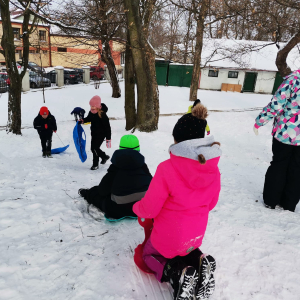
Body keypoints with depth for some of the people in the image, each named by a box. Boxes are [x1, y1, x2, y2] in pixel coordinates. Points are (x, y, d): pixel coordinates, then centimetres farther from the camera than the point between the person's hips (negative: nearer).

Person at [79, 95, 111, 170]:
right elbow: (88, 118, 21)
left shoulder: (102, 114, -24)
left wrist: (108, 138, -21)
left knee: (95, 148, -9)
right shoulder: (91, 112, -3)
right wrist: (82, 120, 0)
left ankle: (95, 164, 10)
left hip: (101, 134, -8)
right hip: (94, 133, 8)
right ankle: (104, 157, 40)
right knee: (93, 148, 14)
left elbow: (107, 127, -20)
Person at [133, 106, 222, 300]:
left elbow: (149, 209, -20)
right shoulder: (214, 169, -13)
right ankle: (200, 262, 3)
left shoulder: (167, 169, -29)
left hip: (168, 237, -5)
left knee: (149, 254, 28)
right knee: (185, 249, 38)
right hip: (196, 235, 5)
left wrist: (137, 208, 4)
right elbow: (211, 203, 3)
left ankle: (177, 275, -3)